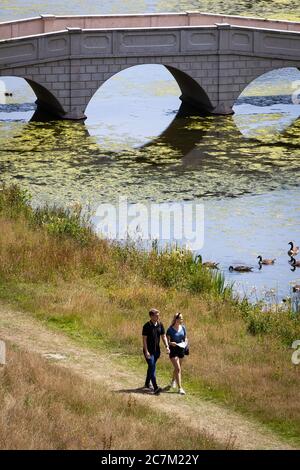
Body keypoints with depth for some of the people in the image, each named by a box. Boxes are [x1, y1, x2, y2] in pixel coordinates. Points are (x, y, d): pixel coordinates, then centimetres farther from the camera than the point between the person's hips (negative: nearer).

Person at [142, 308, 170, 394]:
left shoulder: (160, 325, 3)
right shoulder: (147, 326, -14)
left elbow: (163, 336, 6)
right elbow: (144, 339, -14)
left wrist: (167, 346, -8)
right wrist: (146, 351, -20)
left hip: (156, 350, 6)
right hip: (149, 351, -6)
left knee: (152, 367, 18)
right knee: (152, 368, -13)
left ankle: (147, 383, 36)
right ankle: (155, 388, -19)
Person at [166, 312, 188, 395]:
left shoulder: (183, 328, 3)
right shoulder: (170, 329, -12)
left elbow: (185, 338, 12)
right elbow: (167, 341, -8)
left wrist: (185, 343, -9)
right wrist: (171, 343, -29)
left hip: (181, 349, 5)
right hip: (173, 350, -5)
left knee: (178, 368, 20)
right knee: (178, 369, -13)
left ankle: (173, 381, 48)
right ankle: (180, 388, -13)